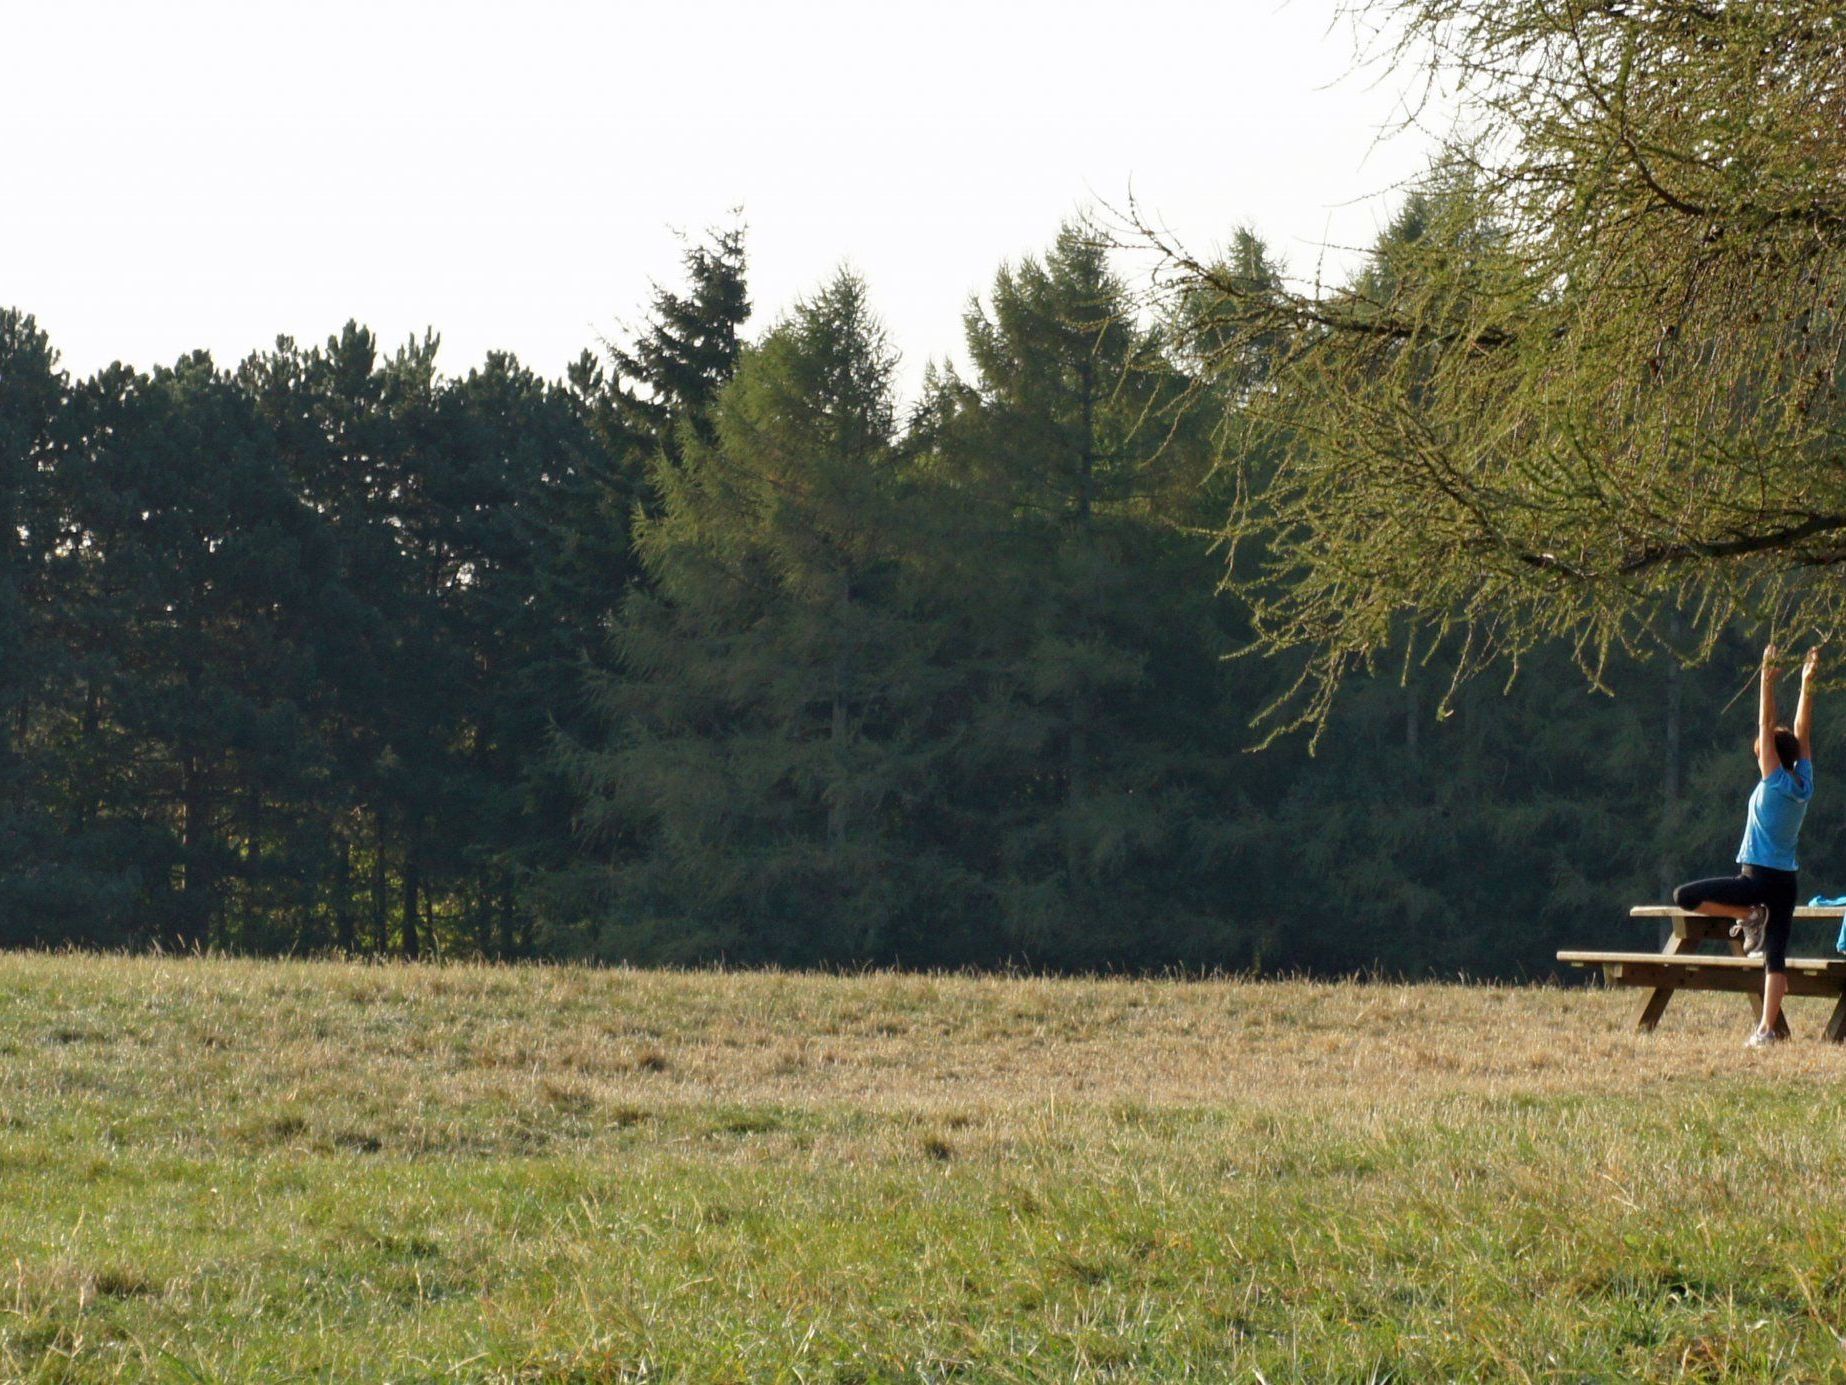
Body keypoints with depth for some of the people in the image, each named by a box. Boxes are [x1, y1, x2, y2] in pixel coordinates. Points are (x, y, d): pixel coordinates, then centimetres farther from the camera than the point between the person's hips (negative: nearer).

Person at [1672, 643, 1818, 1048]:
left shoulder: (1775, 783, -10)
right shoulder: (1804, 783, 5)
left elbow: (1767, 728, -12)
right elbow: (1802, 732, 11)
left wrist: (1768, 680, -12)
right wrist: (1807, 684, 13)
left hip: (1759, 876, -7)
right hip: (1786, 880, 7)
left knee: (1685, 896, -7)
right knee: (1775, 955, 3)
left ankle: (1749, 915, -8)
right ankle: (1768, 1028, -3)